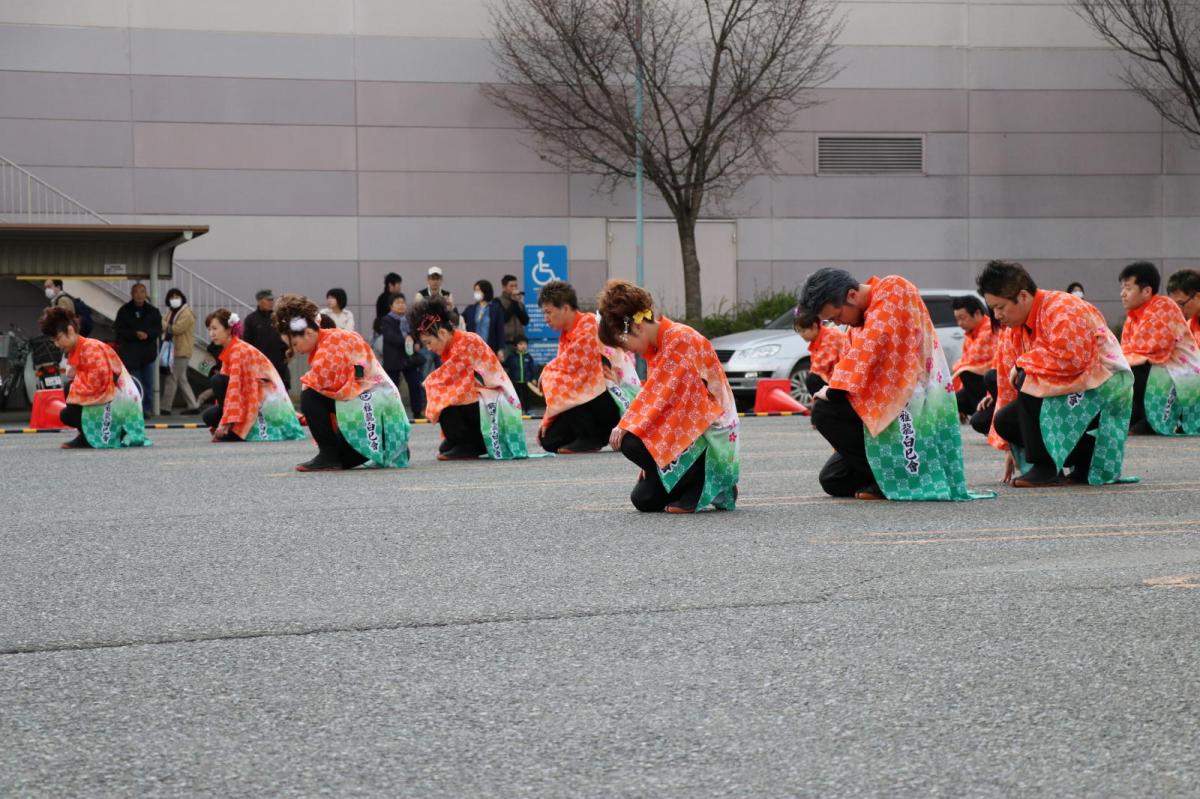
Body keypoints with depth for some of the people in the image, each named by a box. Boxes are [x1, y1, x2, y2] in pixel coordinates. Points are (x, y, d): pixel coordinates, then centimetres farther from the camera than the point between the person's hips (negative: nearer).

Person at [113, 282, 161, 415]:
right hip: (130, 353, -2)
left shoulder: (152, 311, 5)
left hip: (149, 353, 2)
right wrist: (135, 334, -18)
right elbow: (118, 330, -5)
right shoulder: (124, 311, 0)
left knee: (149, 384, 3)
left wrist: (147, 334, -18)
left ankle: (148, 409, 11)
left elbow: (159, 329, 1)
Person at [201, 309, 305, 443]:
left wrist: (225, 423, -33)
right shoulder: (228, 351, 10)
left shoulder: (238, 351, -19)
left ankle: (234, 431, -15)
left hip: (264, 400, -8)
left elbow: (234, 386, -27)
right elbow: (227, 387, 11)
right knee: (209, 415, -4)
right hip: (249, 400, 8)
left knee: (217, 381, -20)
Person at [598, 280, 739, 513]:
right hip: (683, 430, 9)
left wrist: (626, 425, -23)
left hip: (708, 431, -9)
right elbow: (655, 396, 15)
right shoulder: (656, 347, 12)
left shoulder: (680, 338, -16)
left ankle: (704, 482, -11)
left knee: (631, 443, -25)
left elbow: (663, 392, -23)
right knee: (644, 500, -1)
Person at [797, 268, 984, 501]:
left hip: (909, 408, -9)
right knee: (832, 480, 8)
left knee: (824, 410, -19)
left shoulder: (893, 290, -12)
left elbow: (867, 350, -25)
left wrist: (834, 390, -23)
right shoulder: (863, 316, 14)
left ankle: (891, 478, -13)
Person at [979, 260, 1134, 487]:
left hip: (1104, 388, -9)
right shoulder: (1015, 332, 7)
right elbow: (1007, 387, 8)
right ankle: (1088, 455, 0)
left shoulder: (1063, 309, -18)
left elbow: (1069, 359, -33)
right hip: (1066, 391, 9)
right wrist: (1009, 448, 9)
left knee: (1028, 377, -27)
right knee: (1005, 420, -7)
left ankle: (1045, 468, -22)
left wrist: (1023, 364, -18)